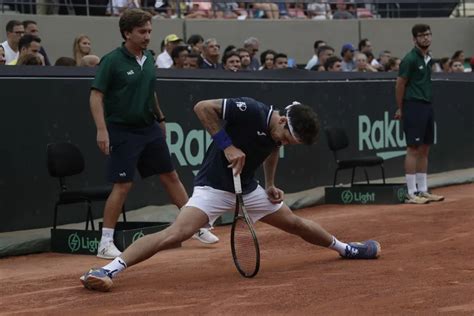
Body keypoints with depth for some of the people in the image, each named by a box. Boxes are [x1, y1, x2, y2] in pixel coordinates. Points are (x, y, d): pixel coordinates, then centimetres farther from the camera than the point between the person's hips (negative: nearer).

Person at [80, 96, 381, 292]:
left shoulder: (281, 132, -2)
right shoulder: (249, 110, -26)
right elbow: (203, 107, -23)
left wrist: (270, 185, 10)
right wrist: (227, 145, -27)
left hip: (248, 189, 7)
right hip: (214, 188, -7)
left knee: (294, 222, 18)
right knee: (177, 232, -27)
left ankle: (346, 248, 43)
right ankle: (108, 270, -30)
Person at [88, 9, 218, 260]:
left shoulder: (148, 59, 7)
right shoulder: (112, 61, -13)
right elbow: (96, 96, -15)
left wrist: (160, 117, 24)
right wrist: (102, 130, -23)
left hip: (149, 128, 7)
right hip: (123, 132, -7)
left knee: (171, 176, 11)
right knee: (122, 185, -9)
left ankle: (197, 227, 21)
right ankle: (105, 242, 1)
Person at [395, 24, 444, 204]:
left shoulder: (428, 59, 14)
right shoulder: (410, 59, -10)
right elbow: (400, 84, -7)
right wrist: (400, 109, -1)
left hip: (427, 106, 8)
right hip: (414, 107, -8)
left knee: (424, 149, 10)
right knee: (413, 149, -7)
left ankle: (423, 190, 16)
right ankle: (411, 193, -5)